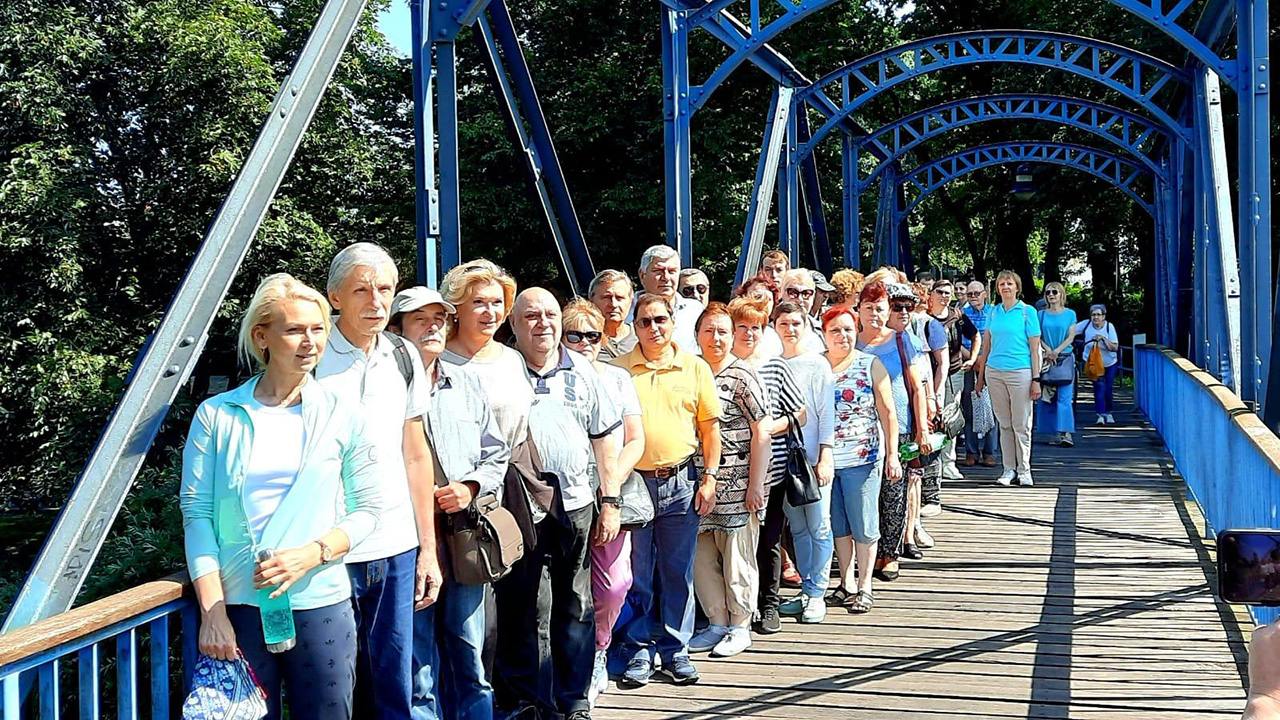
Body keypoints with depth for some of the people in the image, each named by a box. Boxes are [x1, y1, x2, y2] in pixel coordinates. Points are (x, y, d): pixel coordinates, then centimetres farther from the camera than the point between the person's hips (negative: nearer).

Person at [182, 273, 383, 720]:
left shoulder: (342, 418, 3)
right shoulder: (217, 415, 2)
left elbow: (368, 509, 5)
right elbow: (196, 513, 1)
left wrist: (310, 555, -12)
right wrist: (212, 612, -6)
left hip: (321, 604, 1)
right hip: (239, 606, 0)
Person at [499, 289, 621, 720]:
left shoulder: (582, 370, 9)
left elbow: (603, 437, 13)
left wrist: (610, 501, 9)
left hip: (576, 506, 3)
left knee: (576, 608, 9)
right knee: (519, 610, 3)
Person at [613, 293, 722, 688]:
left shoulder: (695, 368, 5)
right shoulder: (618, 370, 2)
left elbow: (710, 426, 8)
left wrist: (709, 477, 2)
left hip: (681, 482, 1)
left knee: (678, 571, 8)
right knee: (636, 573, 5)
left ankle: (675, 648, 19)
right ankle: (638, 649, 16)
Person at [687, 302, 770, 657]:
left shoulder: (744, 377, -6)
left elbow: (762, 432, -8)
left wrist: (755, 484, -12)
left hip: (736, 484, -5)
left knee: (737, 557, 3)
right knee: (702, 557, 9)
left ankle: (740, 627, 17)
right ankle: (717, 623, 23)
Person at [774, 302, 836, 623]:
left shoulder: (817, 364, -2)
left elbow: (826, 413, -5)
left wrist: (825, 458, -11)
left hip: (813, 459, -4)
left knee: (819, 527, 0)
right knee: (798, 528, 9)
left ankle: (817, 594, 7)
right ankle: (806, 590, 18)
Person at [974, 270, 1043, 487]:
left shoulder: (1027, 312, 0)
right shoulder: (994, 312, 11)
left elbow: (1034, 348, -2)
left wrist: (1036, 379, -7)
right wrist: (980, 376, 13)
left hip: (1020, 372, -4)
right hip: (994, 371, 4)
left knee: (1021, 424, 0)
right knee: (1004, 424, 9)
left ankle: (1024, 470, 10)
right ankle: (1009, 469, 16)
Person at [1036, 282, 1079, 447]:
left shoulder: (1070, 314, 4)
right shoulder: (1041, 315, 8)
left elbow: (1071, 337, -1)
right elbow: (1037, 337, 5)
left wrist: (1056, 351, -12)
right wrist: (1047, 350, -11)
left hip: (1066, 358, -2)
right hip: (1046, 359, 2)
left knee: (1064, 395, -10)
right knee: (1047, 396, 1)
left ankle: (1066, 433, -13)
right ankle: (1054, 433, 7)